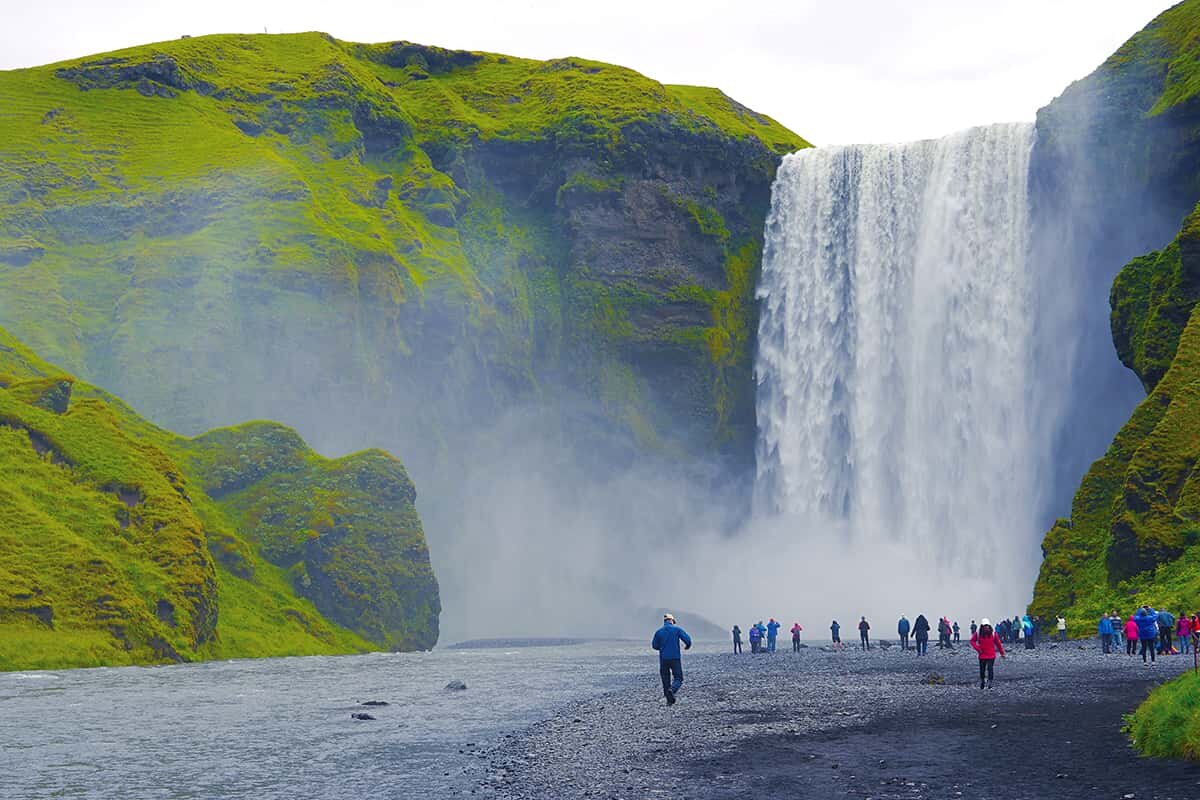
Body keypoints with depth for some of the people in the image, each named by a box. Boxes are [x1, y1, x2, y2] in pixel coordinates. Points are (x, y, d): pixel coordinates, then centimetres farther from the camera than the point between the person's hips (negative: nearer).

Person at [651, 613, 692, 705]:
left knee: (666, 680, 11)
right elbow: (687, 639, -8)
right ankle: (672, 690, -24)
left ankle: (670, 700, 8)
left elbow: (654, 645, 9)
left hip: (663, 659, 2)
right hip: (675, 658, -2)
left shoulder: (658, 632, 3)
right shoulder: (677, 629, -2)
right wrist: (687, 646, 14)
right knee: (678, 678, 5)